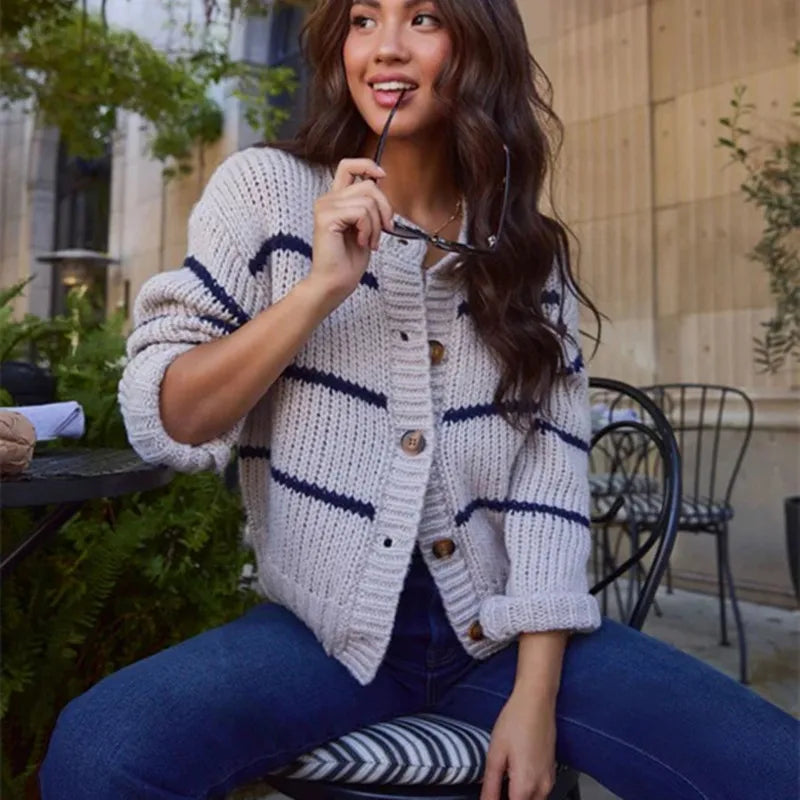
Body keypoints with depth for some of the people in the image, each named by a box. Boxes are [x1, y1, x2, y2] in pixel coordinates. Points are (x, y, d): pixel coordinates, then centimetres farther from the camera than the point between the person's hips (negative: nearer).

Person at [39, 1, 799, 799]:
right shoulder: (265, 187, -1)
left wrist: (536, 691, -8)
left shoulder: (528, 247, 5)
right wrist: (321, 287, -19)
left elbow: (551, 465, -1)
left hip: (499, 626, 2)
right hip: (323, 624, -1)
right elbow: (163, 423, -6)